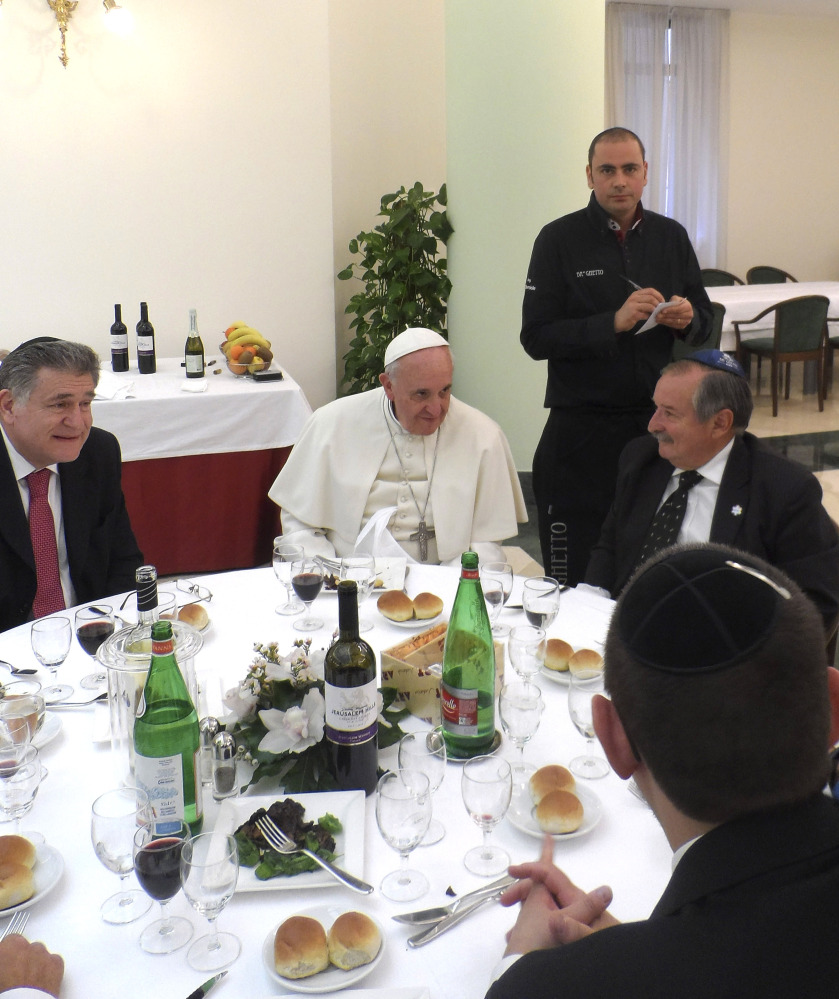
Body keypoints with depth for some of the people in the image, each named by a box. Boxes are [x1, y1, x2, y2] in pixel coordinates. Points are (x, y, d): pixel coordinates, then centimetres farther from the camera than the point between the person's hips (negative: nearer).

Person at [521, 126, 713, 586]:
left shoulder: (671, 236, 9)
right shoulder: (559, 239, -2)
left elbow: (704, 326, 16)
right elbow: (536, 338, -9)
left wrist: (687, 320, -7)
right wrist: (614, 323, -20)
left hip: (658, 421, 3)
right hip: (581, 430, -3)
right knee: (576, 580, 1)